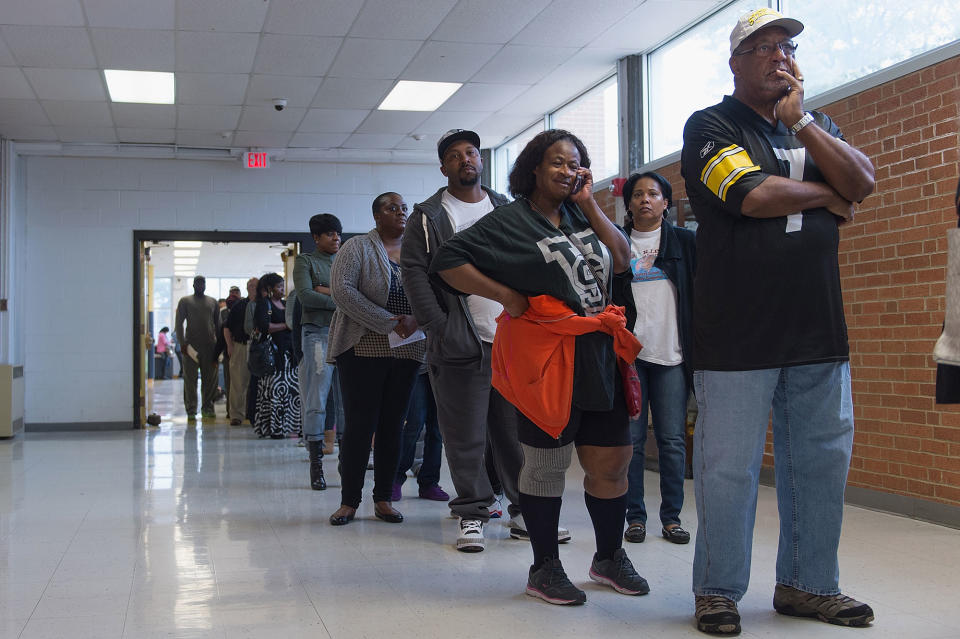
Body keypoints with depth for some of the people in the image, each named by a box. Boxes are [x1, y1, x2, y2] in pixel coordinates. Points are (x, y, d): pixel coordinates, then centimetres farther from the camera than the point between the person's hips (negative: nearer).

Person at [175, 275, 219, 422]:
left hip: (210, 345, 3)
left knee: (210, 379, 3)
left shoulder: (213, 302, 15)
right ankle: (191, 411, 0)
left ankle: (208, 407, 12)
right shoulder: (185, 301, 7)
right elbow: (179, 323, 0)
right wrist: (182, 343, -10)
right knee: (190, 379, -3)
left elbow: (218, 323, 16)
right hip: (191, 346, -2)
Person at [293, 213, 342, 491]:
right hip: (317, 332, -4)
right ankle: (315, 465, -5)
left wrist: (325, 291, -5)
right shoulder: (305, 261, 8)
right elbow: (304, 296, -8)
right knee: (316, 400, -7)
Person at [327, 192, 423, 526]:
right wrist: (388, 324, -17)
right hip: (363, 349, -4)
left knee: (392, 425, 6)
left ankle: (383, 499, 14)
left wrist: (415, 319, -12)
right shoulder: (357, 248, -1)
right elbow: (342, 290, -13)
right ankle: (349, 501, 4)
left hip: (407, 350, 4)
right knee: (360, 424, -5)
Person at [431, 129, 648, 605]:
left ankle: (610, 556, 28)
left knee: (612, 460, 9)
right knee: (547, 464, 2)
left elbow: (621, 262, 10)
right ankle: (544, 569, 14)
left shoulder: (580, 215, 16)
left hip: (598, 358, 6)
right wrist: (507, 296, -13)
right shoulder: (510, 220, -3)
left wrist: (590, 206, 3)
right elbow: (447, 261, -8)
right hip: (545, 359, -6)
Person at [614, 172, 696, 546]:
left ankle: (671, 517, 11)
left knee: (673, 440, 2)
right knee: (631, 438, 2)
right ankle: (635, 516, 10)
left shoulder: (685, 242, 9)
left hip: (671, 355, 0)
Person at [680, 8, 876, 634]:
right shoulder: (710, 126, -1)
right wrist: (829, 195, -1)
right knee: (729, 467, -1)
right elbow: (756, 195, -17)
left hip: (818, 327, 6)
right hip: (737, 335, -5)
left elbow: (863, 182, 1)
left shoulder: (817, 125, 18)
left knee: (823, 460, 10)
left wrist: (799, 120, -6)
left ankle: (808, 584, 24)